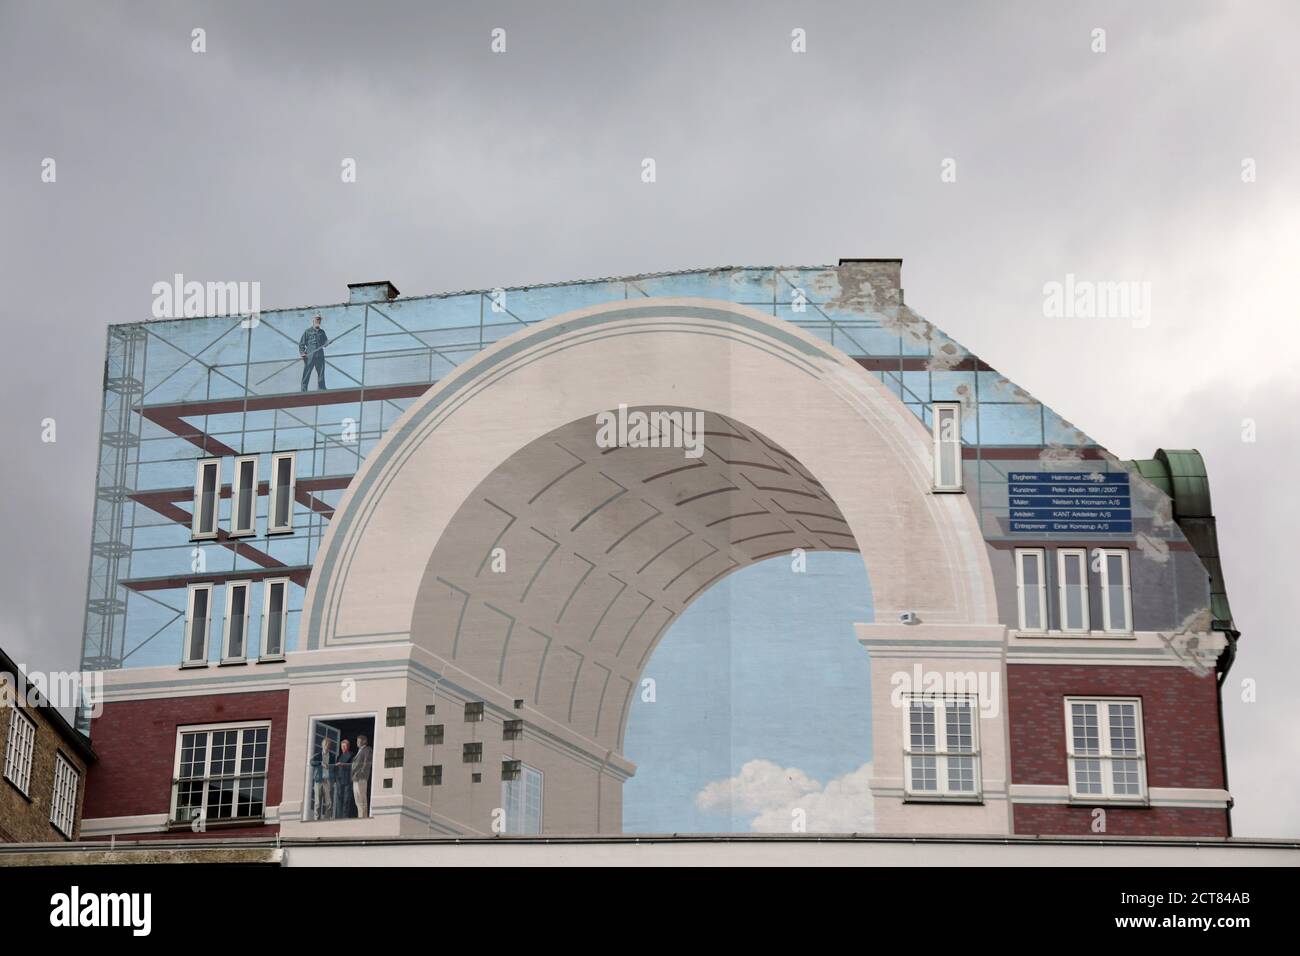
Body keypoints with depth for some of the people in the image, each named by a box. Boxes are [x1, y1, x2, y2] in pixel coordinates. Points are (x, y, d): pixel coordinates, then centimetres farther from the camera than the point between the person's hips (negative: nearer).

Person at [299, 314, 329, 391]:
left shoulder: (322, 332, 17)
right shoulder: (308, 332, 4)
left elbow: (325, 343, 20)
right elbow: (301, 343, 3)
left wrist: (327, 343, -3)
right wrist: (302, 353, -10)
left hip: (320, 356, 4)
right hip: (309, 356, -4)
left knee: (321, 374, 7)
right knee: (306, 375, -4)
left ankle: (322, 390, 14)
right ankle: (304, 391, -1)